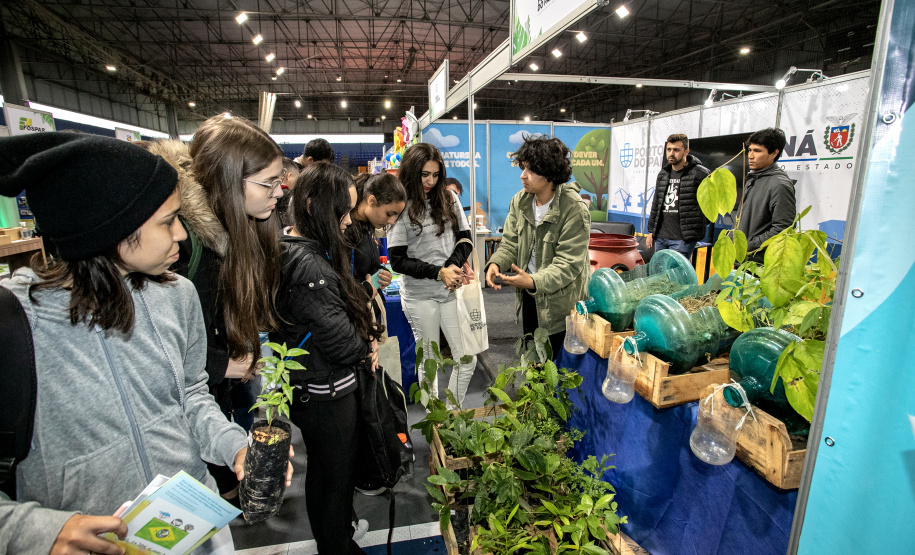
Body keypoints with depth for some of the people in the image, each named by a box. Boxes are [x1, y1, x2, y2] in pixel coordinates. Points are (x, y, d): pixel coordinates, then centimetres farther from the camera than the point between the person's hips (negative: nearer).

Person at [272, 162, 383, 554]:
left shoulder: (289, 250, 3)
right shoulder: (311, 265, -29)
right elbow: (337, 336, -26)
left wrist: (361, 343, 0)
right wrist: (366, 352, -6)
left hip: (307, 388, 10)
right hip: (328, 393, -10)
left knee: (320, 471, 27)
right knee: (340, 477, 11)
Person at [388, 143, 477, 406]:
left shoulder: (449, 199, 4)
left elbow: (465, 238, 7)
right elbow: (398, 260, -9)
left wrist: (452, 266, -12)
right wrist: (438, 273, -18)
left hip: (451, 292, 4)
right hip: (420, 296, -3)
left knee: (468, 360, 5)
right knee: (429, 362, 11)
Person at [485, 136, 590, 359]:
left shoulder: (574, 209, -23)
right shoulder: (520, 201, -2)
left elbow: (569, 263, -25)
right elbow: (510, 242, 1)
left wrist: (534, 281, -38)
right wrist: (496, 263, -21)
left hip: (560, 301, -6)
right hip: (529, 295, 6)